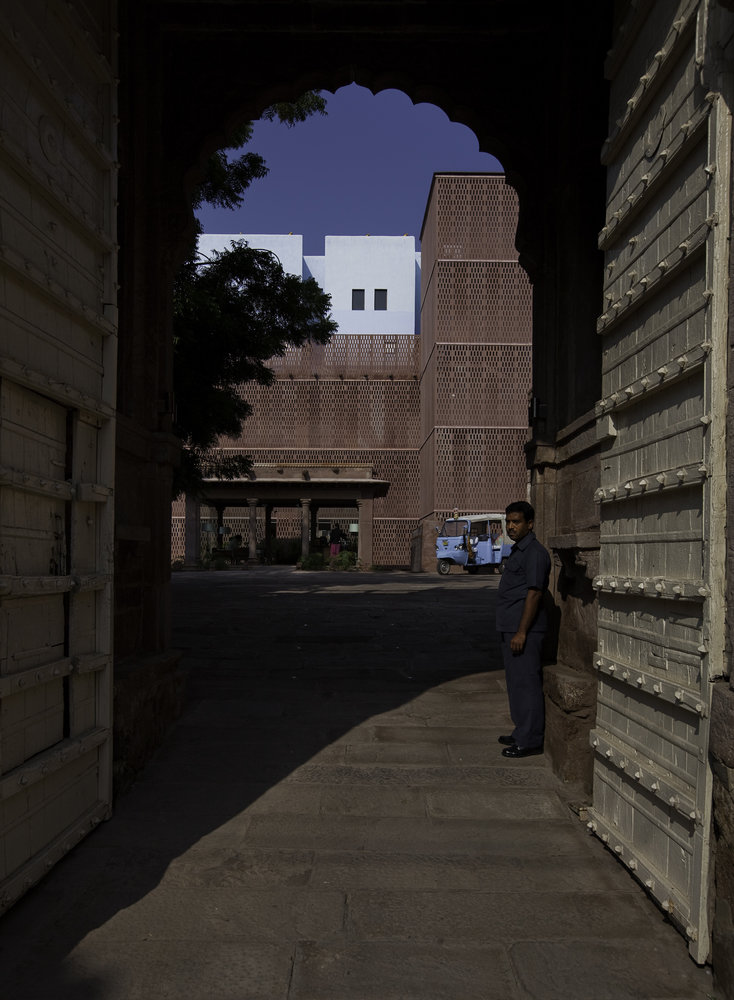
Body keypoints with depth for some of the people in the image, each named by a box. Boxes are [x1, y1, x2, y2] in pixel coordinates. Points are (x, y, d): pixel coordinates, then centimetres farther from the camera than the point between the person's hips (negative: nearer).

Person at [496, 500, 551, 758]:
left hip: (524, 630, -10)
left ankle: (530, 741, 0)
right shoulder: (518, 551, 18)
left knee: (525, 682, -6)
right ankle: (522, 733, 25)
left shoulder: (535, 553, -14)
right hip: (511, 628, 10)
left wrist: (521, 632, -22)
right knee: (516, 682, 15)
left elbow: (534, 594, -20)